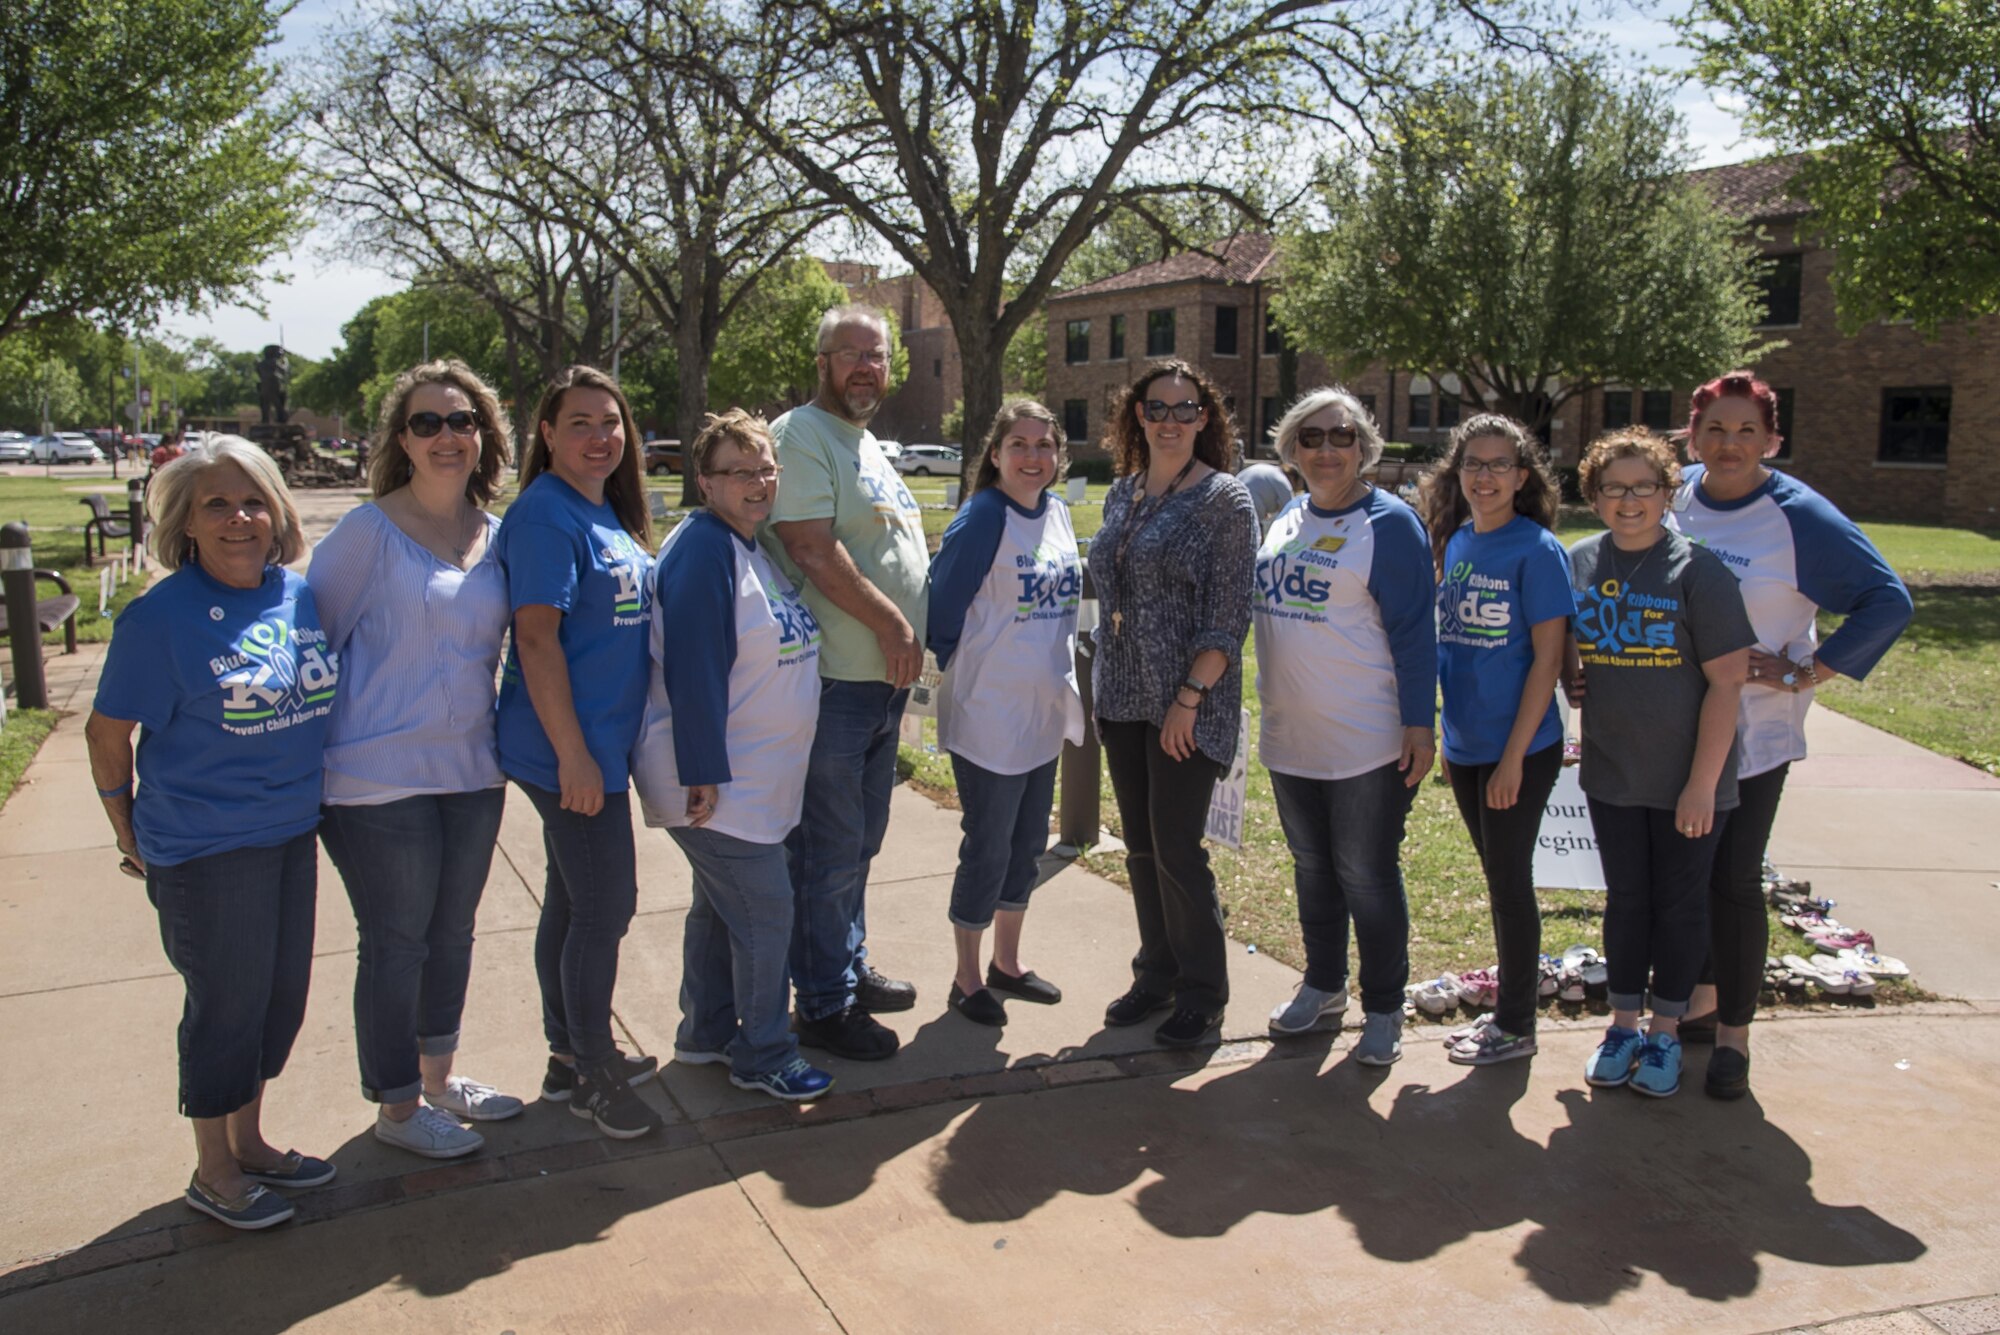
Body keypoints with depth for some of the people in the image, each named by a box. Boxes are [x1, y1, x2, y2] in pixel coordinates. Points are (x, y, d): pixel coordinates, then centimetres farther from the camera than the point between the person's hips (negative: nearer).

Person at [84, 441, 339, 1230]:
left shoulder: (301, 597, 1)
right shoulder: (161, 616, -16)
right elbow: (106, 735, -9)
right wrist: (133, 838, -1)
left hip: (292, 833, 6)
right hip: (206, 851, -6)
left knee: (281, 994, 17)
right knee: (226, 1003, 6)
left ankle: (247, 1140, 37)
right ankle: (213, 1172, 26)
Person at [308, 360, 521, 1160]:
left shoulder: (496, 536, 5)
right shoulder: (370, 531, -11)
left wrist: (501, 741, 11)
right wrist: (309, 758, -6)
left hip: (471, 769, 6)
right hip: (380, 777, -6)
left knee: (453, 935, 18)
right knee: (395, 944, 5)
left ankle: (438, 1077, 37)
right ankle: (396, 1108, 23)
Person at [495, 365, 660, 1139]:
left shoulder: (606, 512, 11)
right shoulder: (545, 515, -16)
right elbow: (536, 637, -21)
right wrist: (573, 754, -22)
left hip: (601, 742, 9)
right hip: (569, 749, -9)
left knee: (573, 903, 17)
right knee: (605, 906, -1)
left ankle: (570, 1056, 30)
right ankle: (591, 1074, 15)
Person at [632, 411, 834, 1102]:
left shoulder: (754, 545, 11)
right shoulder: (702, 550, -19)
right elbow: (691, 670, -24)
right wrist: (704, 773, -25)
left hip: (753, 777, 10)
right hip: (718, 783, -10)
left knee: (721, 906, 19)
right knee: (766, 914, -3)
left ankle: (707, 1032, 32)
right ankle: (763, 1057, 11)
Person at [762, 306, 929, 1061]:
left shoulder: (867, 444, 19)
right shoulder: (800, 436, -10)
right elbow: (813, 551, -20)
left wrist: (909, 632, 13)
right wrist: (889, 622, -16)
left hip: (885, 675, 9)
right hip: (832, 679, -9)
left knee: (860, 841, 18)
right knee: (829, 849, -2)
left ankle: (849, 968, 32)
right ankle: (824, 1006, 8)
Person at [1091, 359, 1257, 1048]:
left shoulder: (1224, 499, -8)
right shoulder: (1122, 493, 11)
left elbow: (1229, 614, -13)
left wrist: (1188, 697, -18)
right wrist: (1104, 686, 13)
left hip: (1186, 705, -6)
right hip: (1121, 698, 6)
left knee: (1177, 850, -2)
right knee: (1140, 845, 13)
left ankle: (1202, 995, 14)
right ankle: (1157, 973, 28)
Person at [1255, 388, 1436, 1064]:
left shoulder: (1389, 523, -9)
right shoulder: (1286, 519, 10)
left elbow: (1414, 631, -11)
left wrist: (1420, 724, -15)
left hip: (1367, 742, -6)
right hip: (1290, 736, 6)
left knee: (1367, 876, 3)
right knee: (1312, 867, 18)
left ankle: (1382, 1010, 19)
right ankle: (1322, 986, 35)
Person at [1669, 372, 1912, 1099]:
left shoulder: (1799, 517, -11)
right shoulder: (1672, 498, 2)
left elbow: (1888, 601, -10)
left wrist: (1806, 672, -13)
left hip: (1753, 730, -4)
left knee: (1734, 877, -1)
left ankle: (1734, 1036, 12)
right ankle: (1697, 998, 32)